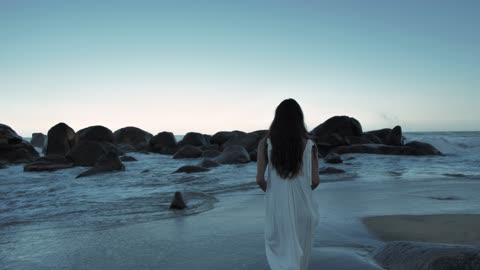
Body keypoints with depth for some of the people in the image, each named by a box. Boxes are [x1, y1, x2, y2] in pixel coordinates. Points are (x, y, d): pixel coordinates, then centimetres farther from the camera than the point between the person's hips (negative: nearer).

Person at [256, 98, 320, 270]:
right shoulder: (310, 145, -10)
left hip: (277, 206, -1)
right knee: (300, 249, 24)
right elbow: (315, 181, -7)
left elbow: (260, 179, -13)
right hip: (302, 207, 1)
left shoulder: (265, 143, -12)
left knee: (279, 248, 18)